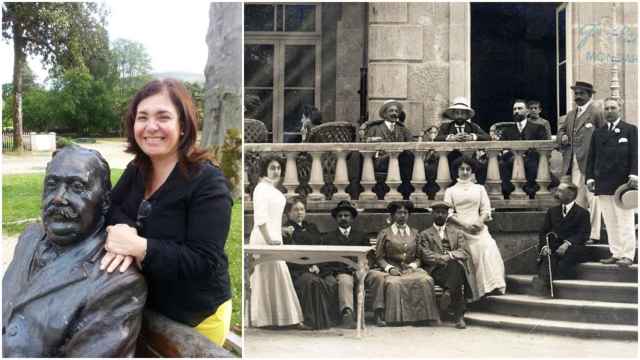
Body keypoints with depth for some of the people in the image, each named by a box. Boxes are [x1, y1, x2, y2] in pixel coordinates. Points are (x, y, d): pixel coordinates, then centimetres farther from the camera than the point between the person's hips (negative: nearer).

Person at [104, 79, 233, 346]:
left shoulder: (208, 182, -22)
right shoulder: (137, 169, 2)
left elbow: (204, 261, -28)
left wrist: (139, 247, -35)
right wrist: (125, 232, -25)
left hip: (196, 318, -6)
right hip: (146, 306, 6)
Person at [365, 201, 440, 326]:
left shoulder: (414, 233, 19)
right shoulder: (384, 233, 12)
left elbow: (418, 257, 16)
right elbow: (379, 257, 7)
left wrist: (412, 266, -4)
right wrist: (389, 268, -10)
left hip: (410, 270, 2)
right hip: (391, 271, -2)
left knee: (425, 280, -31)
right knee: (392, 283, -37)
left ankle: (423, 315, -29)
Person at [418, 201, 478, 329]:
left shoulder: (457, 233, 24)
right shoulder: (425, 235, 17)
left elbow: (464, 252, 7)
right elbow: (426, 256, 0)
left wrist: (450, 255, -15)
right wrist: (443, 258, -18)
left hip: (456, 267, 2)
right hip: (435, 270, -2)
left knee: (455, 265, -38)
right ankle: (459, 316, -38)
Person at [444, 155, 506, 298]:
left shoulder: (479, 188, 18)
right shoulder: (450, 191, 12)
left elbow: (486, 209, 9)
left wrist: (480, 221, -11)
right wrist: (464, 224, -11)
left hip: (478, 228, 1)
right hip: (460, 230, -1)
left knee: (488, 249, -23)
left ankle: (493, 286, -27)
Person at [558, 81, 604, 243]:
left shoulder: (596, 112, -5)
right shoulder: (571, 114, 18)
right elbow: (562, 128, 29)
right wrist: (562, 137, 6)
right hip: (574, 162, 7)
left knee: (592, 197, -5)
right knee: (577, 197, 11)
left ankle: (594, 234, -1)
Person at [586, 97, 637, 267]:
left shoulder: (630, 130, 5)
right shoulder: (598, 133, 16)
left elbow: (634, 155, -2)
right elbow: (591, 157, 14)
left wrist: (633, 175, -14)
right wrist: (590, 177, 5)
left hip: (622, 183, -4)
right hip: (603, 183, 4)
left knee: (625, 221, -3)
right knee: (610, 222, 6)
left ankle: (627, 255, 2)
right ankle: (615, 253, 12)